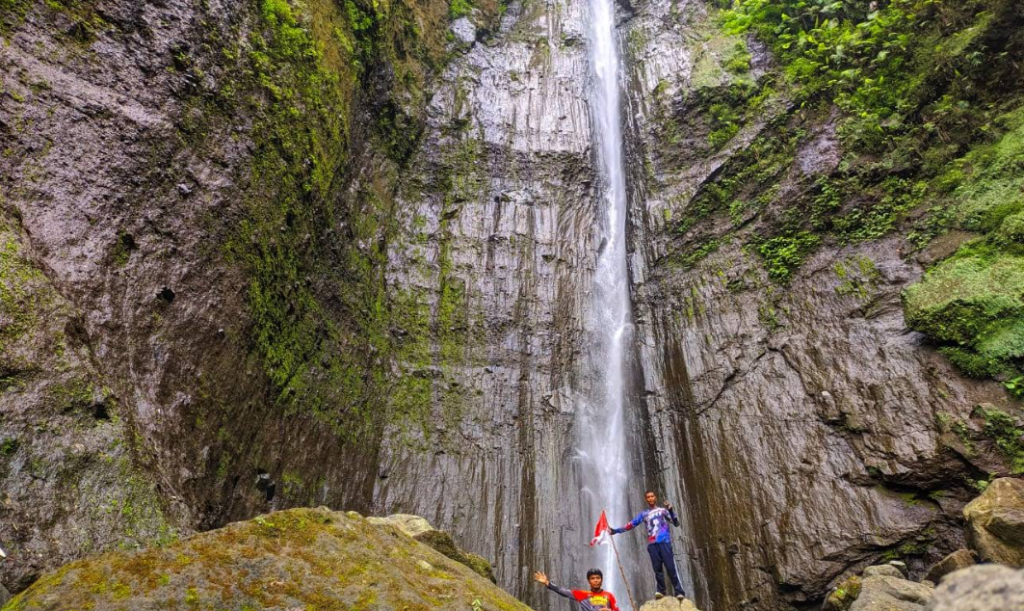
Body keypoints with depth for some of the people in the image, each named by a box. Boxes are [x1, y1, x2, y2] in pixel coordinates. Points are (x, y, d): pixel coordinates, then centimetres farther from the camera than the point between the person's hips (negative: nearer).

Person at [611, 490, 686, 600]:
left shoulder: (663, 510, 11)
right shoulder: (643, 514, 16)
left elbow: (676, 524, 4)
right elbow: (631, 524, 14)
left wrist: (671, 511, -12)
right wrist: (616, 530, 8)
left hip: (664, 542, -2)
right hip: (652, 544, 2)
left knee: (671, 567, -8)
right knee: (657, 568, -4)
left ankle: (679, 592, -5)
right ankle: (661, 591, 4)